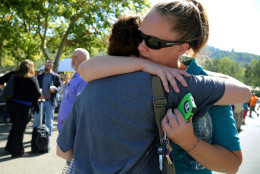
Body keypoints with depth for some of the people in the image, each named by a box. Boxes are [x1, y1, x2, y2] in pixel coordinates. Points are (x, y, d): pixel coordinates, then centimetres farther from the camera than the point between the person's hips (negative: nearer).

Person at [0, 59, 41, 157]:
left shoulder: (13, 74, 5)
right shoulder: (32, 79, -9)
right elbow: (37, 94, -12)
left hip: (10, 104, 5)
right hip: (23, 106, -5)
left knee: (15, 126, 22)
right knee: (19, 129, 5)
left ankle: (9, 147, 30)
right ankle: (17, 152, 14)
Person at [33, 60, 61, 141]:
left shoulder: (56, 76, 1)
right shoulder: (40, 76, 10)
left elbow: (60, 86, 2)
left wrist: (55, 89, -20)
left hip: (50, 102, -2)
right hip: (40, 100, 2)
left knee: (49, 121, 5)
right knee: (37, 119, 4)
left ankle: (47, 138, 17)